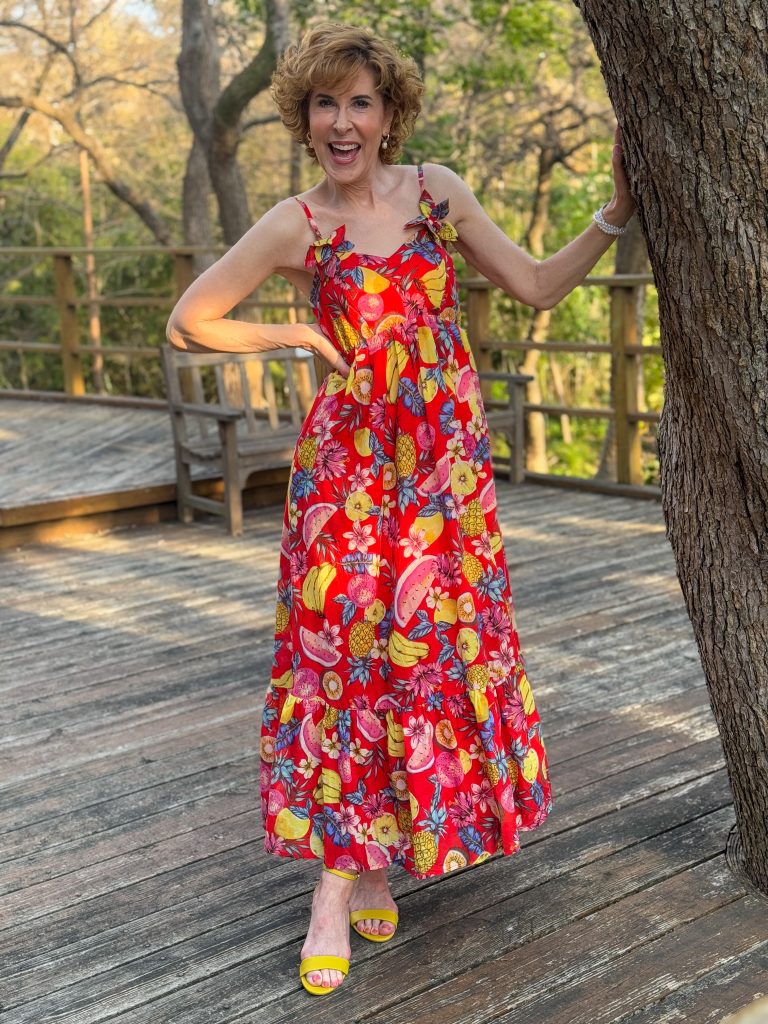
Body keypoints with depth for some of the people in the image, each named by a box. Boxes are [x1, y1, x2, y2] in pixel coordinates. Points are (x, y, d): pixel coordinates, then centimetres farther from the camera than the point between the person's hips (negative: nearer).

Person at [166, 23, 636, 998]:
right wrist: (299, 335, 0)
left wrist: (616, 210, 2)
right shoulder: (295, 227, -4)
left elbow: (539, 285, 8)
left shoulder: (437, 190, 4)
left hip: (446, 458, 3)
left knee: (435, 651, 5)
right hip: (349, 462, -3)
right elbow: (187, 323, 2)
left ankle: (367, 862, 22)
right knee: (344, 653, -3)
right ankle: (337, 886, 6)